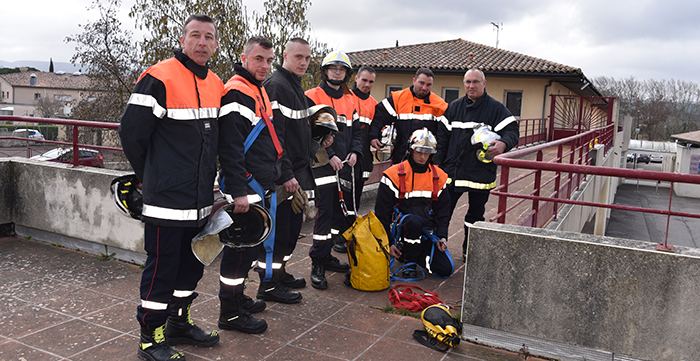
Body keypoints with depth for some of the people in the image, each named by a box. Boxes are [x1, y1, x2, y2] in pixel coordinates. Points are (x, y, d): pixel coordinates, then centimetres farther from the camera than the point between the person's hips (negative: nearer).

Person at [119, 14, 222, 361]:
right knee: (162, 265, 1)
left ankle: (179, 323, 35)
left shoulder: (216, 85, 11)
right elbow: (131, 132, -12)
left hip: (200, 199, 8)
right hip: (167, 198, -8)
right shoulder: (159, 78, -13)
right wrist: (150, 175, 0)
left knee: (191, 263, 17)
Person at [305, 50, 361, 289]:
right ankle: (318, 265, -1)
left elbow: (355, 130, 21)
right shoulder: (312, 97, -2)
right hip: (322, 164, -7)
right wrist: (329, 156, -16)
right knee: (325, 212, -11)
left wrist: (355, 152, 2)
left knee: (343, 212, 8)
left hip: (344, 165, 7)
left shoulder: (349, 101, 18)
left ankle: (325, 255, 23)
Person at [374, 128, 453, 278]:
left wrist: (442, 236, 0)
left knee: (446, 270, -10)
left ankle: (414, 254, 17)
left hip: (427, 235, 4)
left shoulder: (438, 177, 8)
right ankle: (408, 261, -12)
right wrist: (387, 243, -7)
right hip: (401, 230, -4)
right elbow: (382, 211, -4)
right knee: (415, 221, -38)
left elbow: (442, 210, 15)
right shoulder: (395, 174, -6)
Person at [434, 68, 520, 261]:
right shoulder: (454, 107, 9)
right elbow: (443, 136, 11)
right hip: (452, 170, 2)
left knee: (475, 214, 10)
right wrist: (438, 163, 5)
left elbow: (512, 130, -7)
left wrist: (503, 143, -30)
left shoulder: (496, 108, -1)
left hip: (481, 172, -2)